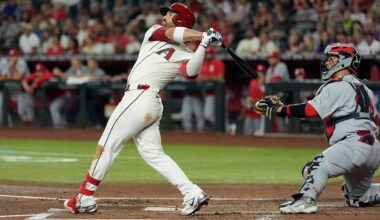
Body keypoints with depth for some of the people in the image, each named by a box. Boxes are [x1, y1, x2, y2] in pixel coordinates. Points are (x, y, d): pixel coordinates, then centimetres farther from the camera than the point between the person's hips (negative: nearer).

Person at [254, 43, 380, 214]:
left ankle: (306, 200, -44)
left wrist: (278, 109, -12)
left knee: (317, 167, -24)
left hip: (354, 143, -10)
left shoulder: (338, 86, -7)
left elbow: (310, 110, -15)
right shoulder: (362, 88, 22)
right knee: (357, 198, 24)